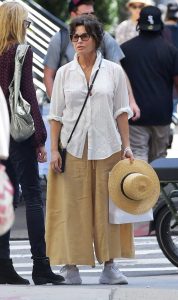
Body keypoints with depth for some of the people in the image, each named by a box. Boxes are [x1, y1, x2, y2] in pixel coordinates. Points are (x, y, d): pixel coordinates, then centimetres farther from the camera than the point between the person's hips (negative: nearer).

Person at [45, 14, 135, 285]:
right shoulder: (64, 73, 6)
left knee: (107, 204, 0)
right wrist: (54, 149, -2)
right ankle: (70, 265, 2)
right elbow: (56, 115, 5)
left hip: (106, 148, 0)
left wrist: (127, 146, 0)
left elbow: (121, 112, 7)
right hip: (73, 148, 0)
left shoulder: (114, 71, 6)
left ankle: (109, 266, 4)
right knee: (72, 205, -3)